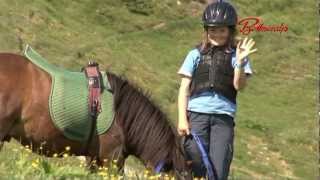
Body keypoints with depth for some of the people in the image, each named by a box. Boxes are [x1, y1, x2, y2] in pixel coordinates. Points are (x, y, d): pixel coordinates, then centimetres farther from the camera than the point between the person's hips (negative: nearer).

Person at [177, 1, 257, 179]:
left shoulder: (235, 56, 7)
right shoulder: (196, 54, 10)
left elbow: (239, 86, -6)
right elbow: (184, 89, 9)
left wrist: (240, 62, -22)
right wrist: (182, 118, -1)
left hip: (223, 116, -1)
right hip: (197, 113, 1)